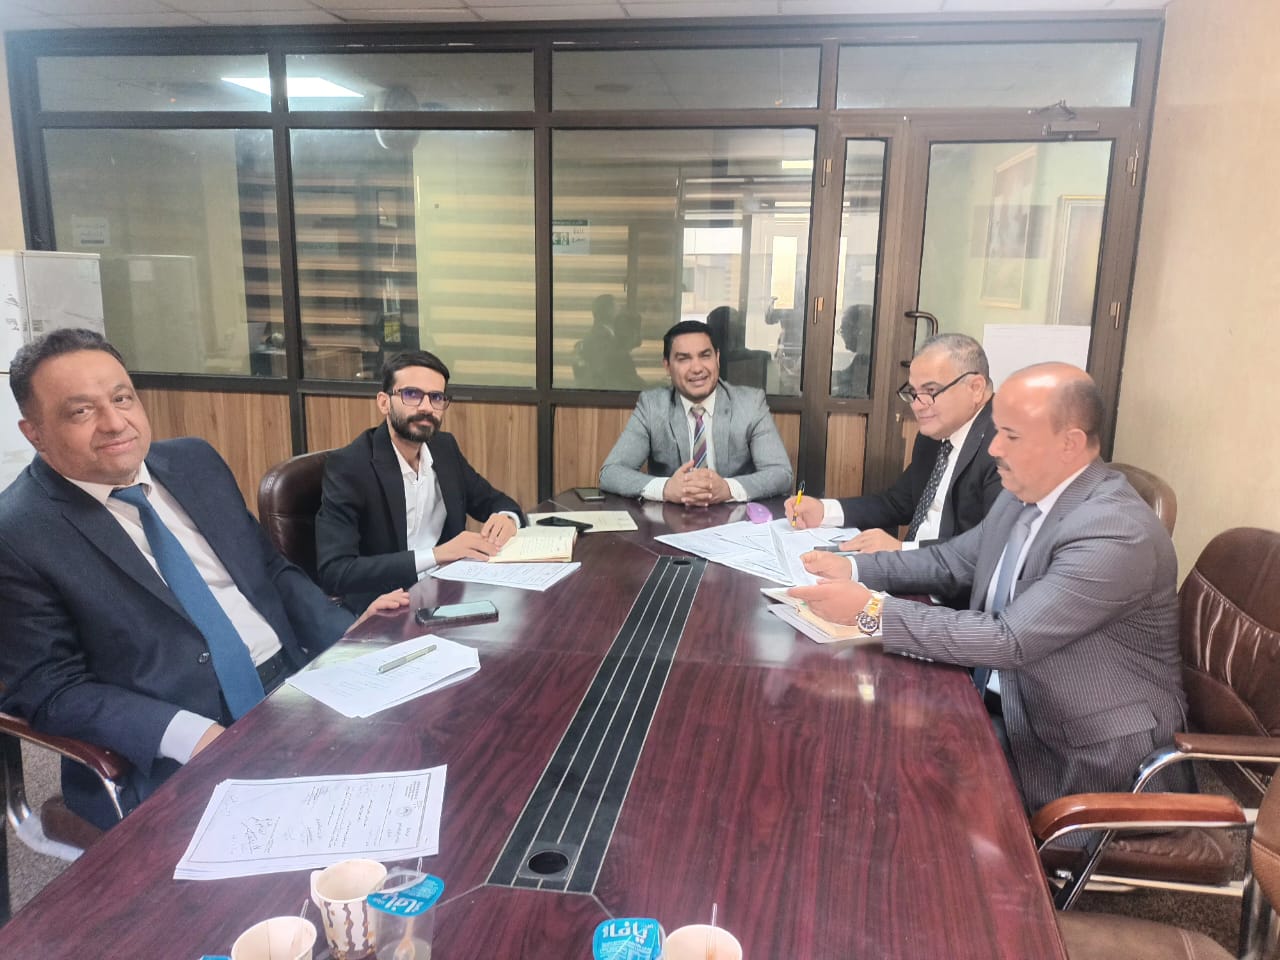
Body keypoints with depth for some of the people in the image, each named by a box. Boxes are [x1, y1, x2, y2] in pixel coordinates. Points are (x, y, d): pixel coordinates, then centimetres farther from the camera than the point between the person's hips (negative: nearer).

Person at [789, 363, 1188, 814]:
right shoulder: (1024, 494, 0)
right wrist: (854, 569, -4)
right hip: (1009, 701, 7)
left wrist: (871, 610, -32)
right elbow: (953, 561, 11)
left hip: (1081, 754, -7)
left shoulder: (1115, 536, -27)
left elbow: (1007, 640, -32)